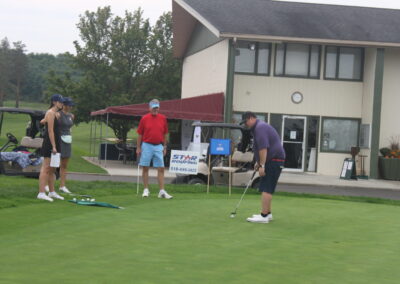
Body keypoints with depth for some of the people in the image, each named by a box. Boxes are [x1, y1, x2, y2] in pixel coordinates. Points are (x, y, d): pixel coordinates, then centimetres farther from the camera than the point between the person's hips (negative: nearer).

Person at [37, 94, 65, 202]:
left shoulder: (56, 113, 17)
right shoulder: (50, 113, -12)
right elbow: (50, 131, -18)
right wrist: (53, 146, -21)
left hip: (55, 144, 10)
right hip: (49, 144, -10)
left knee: (52, 170, 14)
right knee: (45, 168, -10)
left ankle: (52, 192, 21)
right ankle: (41, 193, -12)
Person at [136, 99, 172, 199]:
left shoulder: (163, 118, 5)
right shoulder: (144, 118, -1)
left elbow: (165, 134, 11)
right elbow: (140, 134, 2)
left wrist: (164, 147, 9)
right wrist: (138, 147, -1)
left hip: (158, 147, 2)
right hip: (146, 146, -2)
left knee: (161, 169, -3)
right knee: (145, 168, 3)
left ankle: (162, 191, -2)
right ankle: (146, 190, 11)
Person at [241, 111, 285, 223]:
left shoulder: (260, 128, -14)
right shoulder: (260, 126, 20)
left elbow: (263, 148, -23)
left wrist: (262, 165, -23)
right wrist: (259, 162, 27)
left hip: (273, 161, -11)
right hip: (273, 160, 11)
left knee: (266, 189, -13)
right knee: (266, 188, 15)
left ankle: (264, 216, -16)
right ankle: (267, 213, 20)